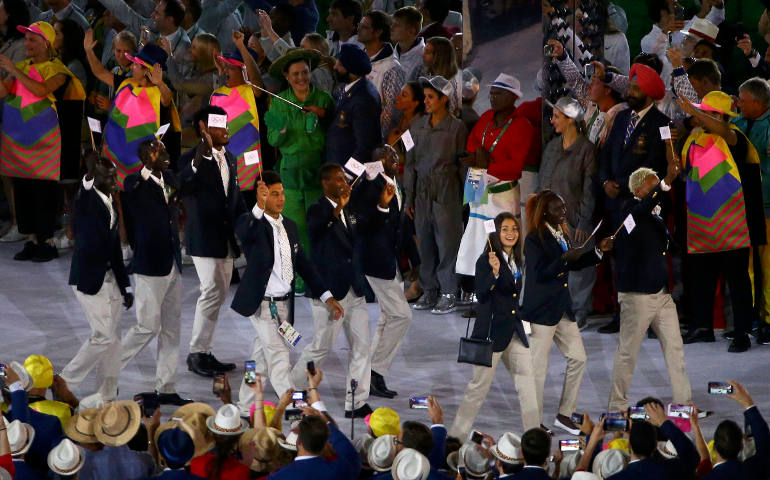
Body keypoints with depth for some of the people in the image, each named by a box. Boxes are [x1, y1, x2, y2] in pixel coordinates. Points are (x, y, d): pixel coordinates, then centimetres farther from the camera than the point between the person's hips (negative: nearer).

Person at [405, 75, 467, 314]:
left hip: (446, 195, -5)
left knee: (447, 245, -3)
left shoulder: (457, 127, -4)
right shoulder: (418, 126, 10)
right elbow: (411, 162, 14)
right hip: (422, 194, 5)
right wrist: (409, 197, 12)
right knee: (425, 245, 8)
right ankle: (429, 291, 17)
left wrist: (463, 198, -6)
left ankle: (448, 295, 2)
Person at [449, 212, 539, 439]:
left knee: (527, 378, 1)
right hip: (492, 329, -7)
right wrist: (494, 272, -33)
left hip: (514, 330, 7)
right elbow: (481, 294, -21)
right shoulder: (485, 260, -11)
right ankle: (456, 436, 8)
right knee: (480, 384, -1)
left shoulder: (515, 260, 12)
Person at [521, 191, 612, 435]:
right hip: (541, 311, -9)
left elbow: (574, 264, 21)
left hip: (562, 308, 9)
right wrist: (565, 259, -27)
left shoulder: (562, 235, 12)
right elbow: (540, 273, -20)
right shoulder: (534, 239, -13)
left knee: (578, 358, 7)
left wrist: (598, 251, 11)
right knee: (538, 368, -3)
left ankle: (564, 414, 16)